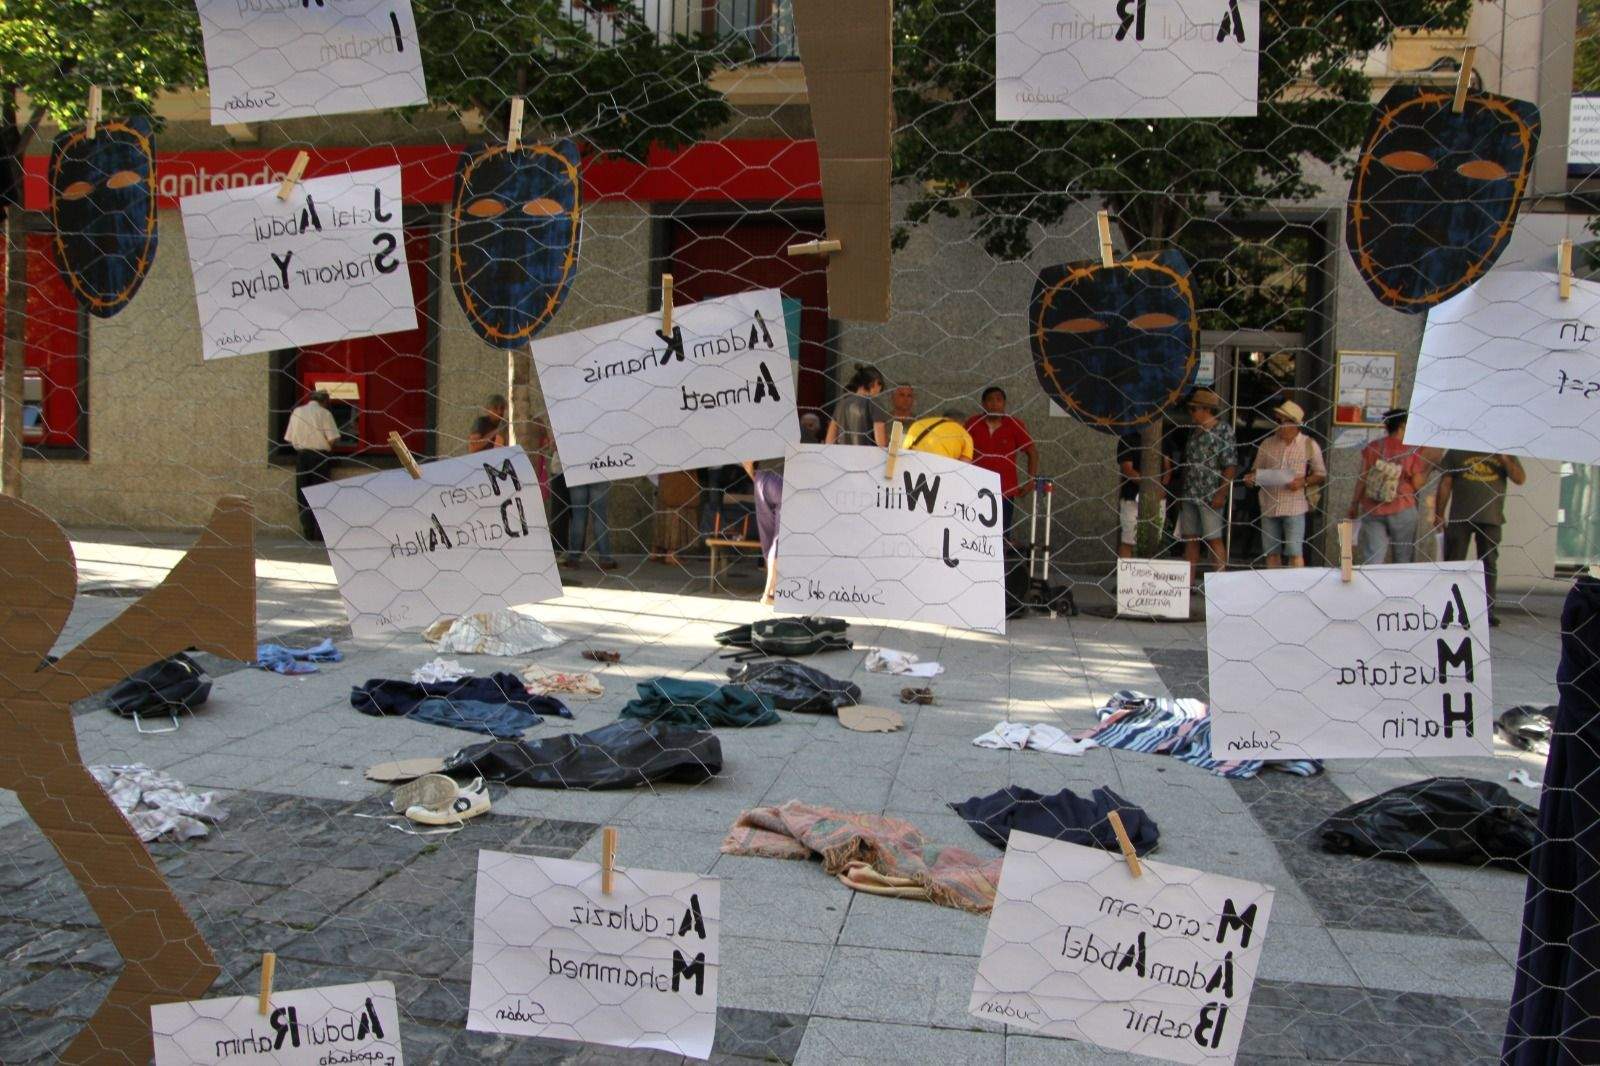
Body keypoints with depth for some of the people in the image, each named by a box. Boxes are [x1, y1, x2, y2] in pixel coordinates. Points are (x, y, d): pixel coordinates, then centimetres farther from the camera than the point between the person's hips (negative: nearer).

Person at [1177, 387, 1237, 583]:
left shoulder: (1223, 430, -6)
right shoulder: (1194, 432, 16)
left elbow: (1231, 466, -12)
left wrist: (1221, 494, -18)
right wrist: (1180, 493, 16)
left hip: (1210, 497, -7)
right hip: (1189, 495, 7)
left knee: (1214, 539, -6)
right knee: (1190, 539, 7)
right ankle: (1188, 582, 12)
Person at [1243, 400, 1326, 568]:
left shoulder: (1309, 445, 0)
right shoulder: (1267, 444, 8)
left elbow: (1321, 474, 5)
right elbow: (1257, 469, 17)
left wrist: (1304, 482, -14)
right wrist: (1251, 477, -6)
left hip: (1294, 507, -4)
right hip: (1269, 507, 4)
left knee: (1295, 552, -6)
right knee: (1272, 552, 9)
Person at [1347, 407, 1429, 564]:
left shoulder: (1372, 447, 1)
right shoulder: (1413, 451, -5)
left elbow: (1362, 480, 0)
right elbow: (1417, 485, -4)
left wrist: (1354, 504, 9)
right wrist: (1426, 468, 13)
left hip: (1372, 510, 2)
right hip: (1402, 510, -2)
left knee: (1373, 559, 0)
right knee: (1404, 561, 10)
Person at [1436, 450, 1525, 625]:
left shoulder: (1504, 453, 11)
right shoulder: (1457, 453, 7)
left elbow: (1520, 478, 1)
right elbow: (1445, 484, 6)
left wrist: (1503, 459, -13)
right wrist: (1439, 515, 0)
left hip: (1491, 518, 1)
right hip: (1459, 517, -1)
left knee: (1489, 564, 3)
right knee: (1453, 563, 0)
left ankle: (1488, 610, 7)